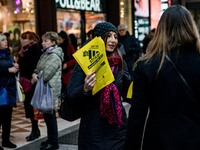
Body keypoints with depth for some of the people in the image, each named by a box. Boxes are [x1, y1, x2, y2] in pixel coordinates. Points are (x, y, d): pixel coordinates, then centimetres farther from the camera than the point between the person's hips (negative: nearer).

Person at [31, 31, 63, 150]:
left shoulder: (55, 56, -14)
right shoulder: (45, 54, 17)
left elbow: (47, 74, -20)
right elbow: (38, 68, 19)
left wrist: (37, 78, -4)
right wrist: (34, 74, -2)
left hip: (51, 88, -9)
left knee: (50, 115, -3)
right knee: (47, 114, 15)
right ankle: (50, 139, 26)